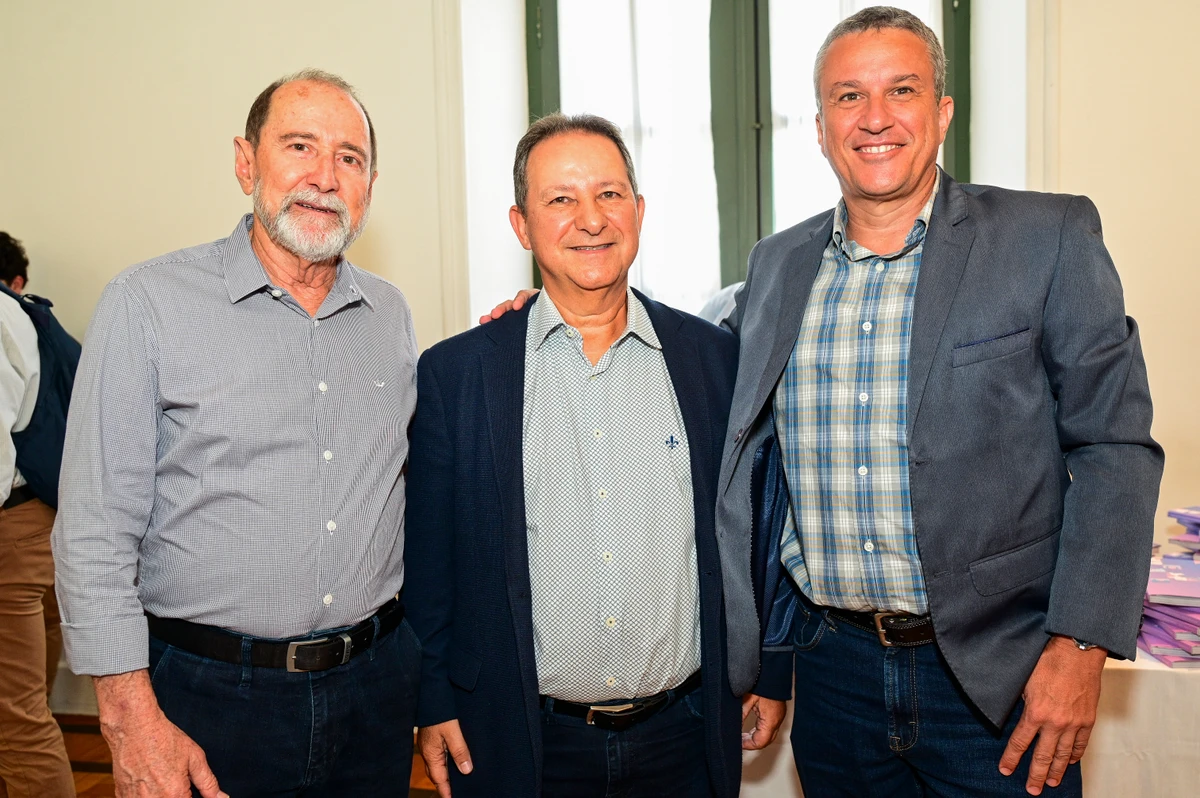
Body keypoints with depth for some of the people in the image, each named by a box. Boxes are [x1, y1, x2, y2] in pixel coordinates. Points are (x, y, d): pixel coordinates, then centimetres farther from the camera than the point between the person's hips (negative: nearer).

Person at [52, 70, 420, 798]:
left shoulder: (391, 313, 6)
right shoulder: (150, 302, -8)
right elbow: (96, 533, -10)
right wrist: (133, 719, -13)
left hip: (377, 683, 4)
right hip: (210, 694, -4)